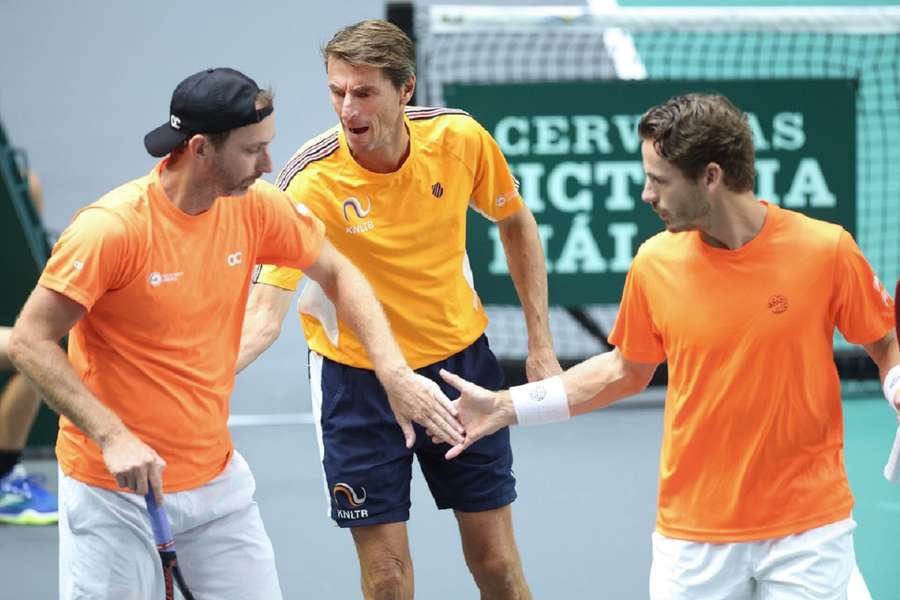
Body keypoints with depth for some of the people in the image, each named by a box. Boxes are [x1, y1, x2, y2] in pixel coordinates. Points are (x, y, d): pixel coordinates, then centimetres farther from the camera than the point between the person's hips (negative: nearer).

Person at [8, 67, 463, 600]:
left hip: (217, 475, 5)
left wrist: (394, 371, -4)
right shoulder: (112, 229, -21)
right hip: (116, 487, -5)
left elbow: (335, 273, 10)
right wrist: (112, 435, -27)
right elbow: (30, 341, -18)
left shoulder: (256, 206, -4)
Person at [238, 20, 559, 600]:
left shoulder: (461, 138, -16)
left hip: (460, 356, 3)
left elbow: (516, 224, 4)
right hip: (357, 376, -2)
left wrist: (541, 345, 3)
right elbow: (265, 310, -31)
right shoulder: (311, 182, -25)